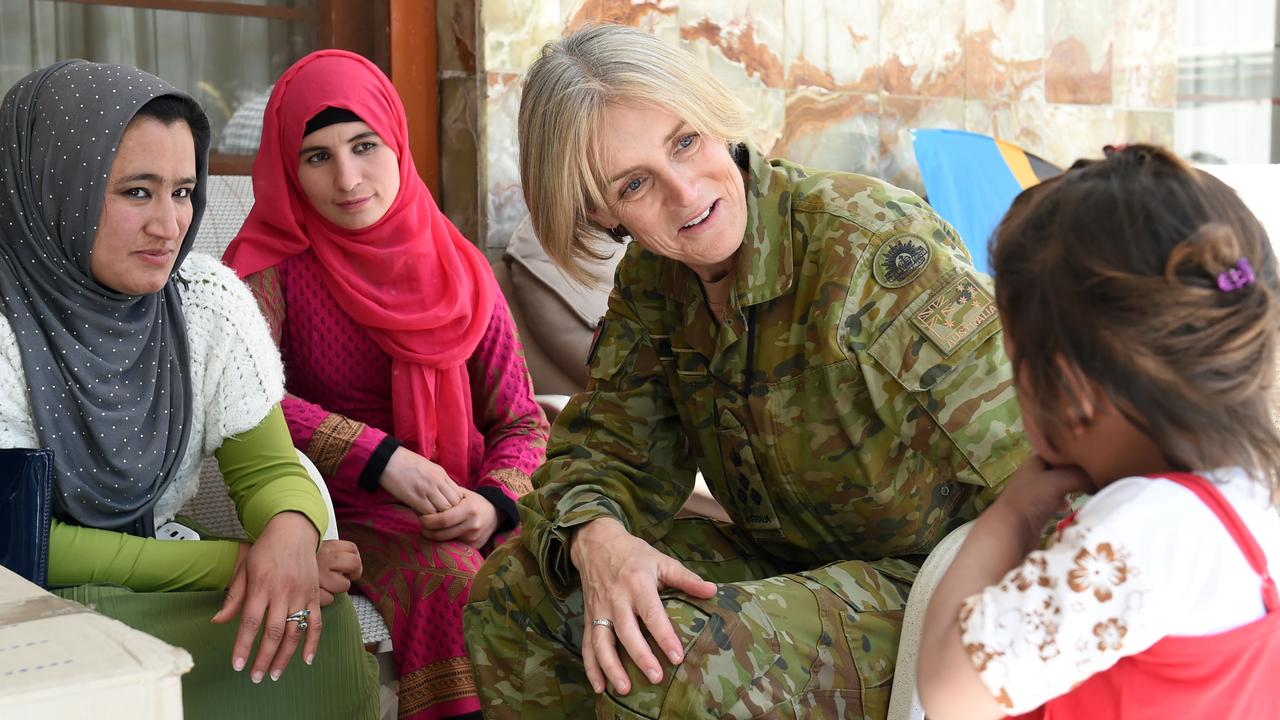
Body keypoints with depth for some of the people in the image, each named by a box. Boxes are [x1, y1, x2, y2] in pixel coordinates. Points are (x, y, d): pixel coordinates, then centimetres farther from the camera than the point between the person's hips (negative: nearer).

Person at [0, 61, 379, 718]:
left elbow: (267, 468, -1)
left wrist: (290, 529, -28)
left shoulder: (210, 300, -4)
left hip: (154, 588, 4)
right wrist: (232, 562, -24)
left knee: (320, 624, -22)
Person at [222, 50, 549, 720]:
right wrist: (385, 460, -23)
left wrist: (494, 502, -11)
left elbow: (521, 420, 9)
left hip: (465, 512, 3)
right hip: (348, 518, -2)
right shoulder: (276, 267, 2)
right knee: (449, 581, -33)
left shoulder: (459, 269, 9)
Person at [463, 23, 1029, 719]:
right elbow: (606, 442, 2)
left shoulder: (878, 246, -24)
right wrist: (597, 538, -22)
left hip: (931, 588, -7)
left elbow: (1031, 474, -25)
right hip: (783, 561, 7)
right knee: (511, 590, 0)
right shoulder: (652, 279, -1)